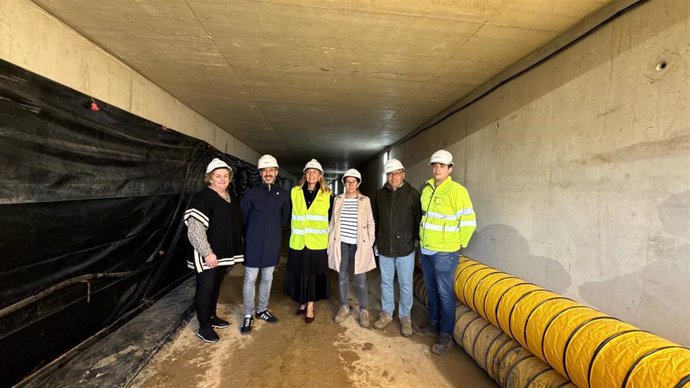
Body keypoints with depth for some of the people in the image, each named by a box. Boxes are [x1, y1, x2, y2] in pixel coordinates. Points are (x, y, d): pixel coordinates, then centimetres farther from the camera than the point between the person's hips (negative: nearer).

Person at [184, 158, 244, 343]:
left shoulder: (231, 198, 9)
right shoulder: (203, 198, -16)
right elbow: (195, 229, -22)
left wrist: (236, 248, 17)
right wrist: (207, 252, -24)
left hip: (224, 253, 8)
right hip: (208, 255, -8)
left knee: (216, 286, 19)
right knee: (205, 288, 2)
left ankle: (211, 317, 36)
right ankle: (204, 327, 16)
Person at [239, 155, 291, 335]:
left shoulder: (283, 195, 1)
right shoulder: (251, 193, -7)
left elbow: (285, 218, 13)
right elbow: (241, 216, -1)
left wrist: (275, 231, 10)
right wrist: (252, 232, 4)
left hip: (272, 244, 3)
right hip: (254, 244, -3)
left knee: (267, 278, 15)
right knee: (250, 279, 4)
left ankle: (262, 310, 32)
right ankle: (248, 315, 19)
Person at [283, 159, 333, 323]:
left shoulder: (327, 195, 1)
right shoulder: (295, 192, 5)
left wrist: (330, 235, 5)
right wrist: (293, 229, 8)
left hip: (317, 241, -1)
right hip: (298, 241, 2)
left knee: (314, 274, 5)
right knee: (299, 273, 9)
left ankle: (310, 306, 20)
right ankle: (303, 302, 29)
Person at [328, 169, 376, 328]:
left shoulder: (365, 200, 0)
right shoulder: (338, 200, 6)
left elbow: (370, 223, 2)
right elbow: (333, 222, 11)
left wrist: (370, 243, -2)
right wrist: (330, 241, 8)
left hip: (359, 245, -2)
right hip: (341, 244, 3)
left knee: (360, 279, 2)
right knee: (342, 276, 12)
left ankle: (363, 310, 18)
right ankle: (344, 307, 28)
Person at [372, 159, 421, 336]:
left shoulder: (413, 194, -6)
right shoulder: (380, 194, 4)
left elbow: (419, 218, -2)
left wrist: (416, 239, -3)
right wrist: (376, 240, 12)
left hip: (405, 248, -3)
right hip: (384, 248, 3)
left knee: (405, 285, 9)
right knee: (386, 282, 15)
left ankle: (405, 317, 26)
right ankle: (386, 313, 32)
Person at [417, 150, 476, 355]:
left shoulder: (457, 190, -14)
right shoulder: (426, 188, 7)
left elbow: (469, 221, -13)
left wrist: (458, 244, -6)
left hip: (444, 252, -6)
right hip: (425, 249, 7)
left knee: (444, 293, 4)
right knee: (431, 289, 19)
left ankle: (446, 335, 19)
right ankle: (434, 322, 38)